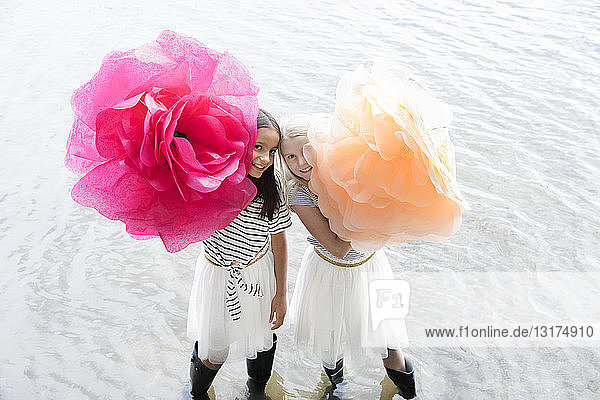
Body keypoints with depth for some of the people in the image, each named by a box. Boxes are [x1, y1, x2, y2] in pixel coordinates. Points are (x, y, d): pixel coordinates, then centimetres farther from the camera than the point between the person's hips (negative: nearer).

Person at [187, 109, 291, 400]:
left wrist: (281, 294, 0)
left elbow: (278, 238, -5)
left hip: (259, 276, 2)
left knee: (261, 341, 23)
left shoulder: (271, 185, -15)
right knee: (212, 351, 13)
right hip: (216, 276, -2)